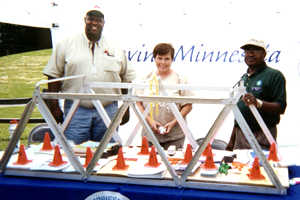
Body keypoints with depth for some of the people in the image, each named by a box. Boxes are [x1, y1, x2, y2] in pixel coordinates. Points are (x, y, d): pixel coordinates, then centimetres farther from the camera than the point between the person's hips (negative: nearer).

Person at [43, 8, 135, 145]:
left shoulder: (116, 49, 10)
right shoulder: (66, 45, 6)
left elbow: (127, 79, 15)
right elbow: (53, 76, 4)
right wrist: (54, 106, -1)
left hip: (108, 110, 2)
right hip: (76, 109, -2)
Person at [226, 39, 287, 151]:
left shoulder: (274, 75, -3)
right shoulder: (243, 78, 19)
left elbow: (281, 107, -12)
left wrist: (258, 103, -29)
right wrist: (231, 140, 17)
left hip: (261, 137, -6)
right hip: (240, 135, 6)